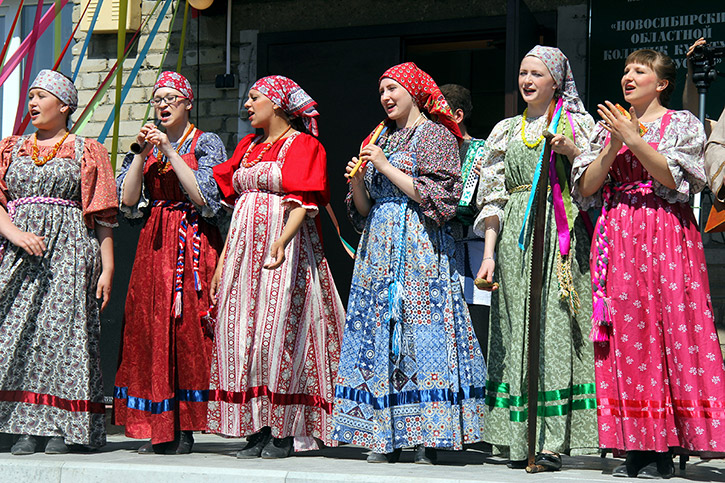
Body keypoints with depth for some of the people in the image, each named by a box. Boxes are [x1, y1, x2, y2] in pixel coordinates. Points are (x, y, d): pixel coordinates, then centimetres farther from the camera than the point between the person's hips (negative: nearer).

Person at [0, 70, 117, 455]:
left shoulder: (87, 151, 9)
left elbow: (103, 217, 5)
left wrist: (107, 267, -3)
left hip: (70, 250, -3)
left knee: (63, 328, -8)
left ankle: (62, 427, -4)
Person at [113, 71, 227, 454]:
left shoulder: (207, 143, 3)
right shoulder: (147, 145, 16)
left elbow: (204, 197, -12)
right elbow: (128, 201, 5)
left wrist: (170, 151, -12)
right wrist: (142, 153, -4)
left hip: (193, 243, -5)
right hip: (153, 243, 5)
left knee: (188, 328, -8)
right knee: (148, 329, -1)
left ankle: (185, 430, -4)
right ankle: (159, 431, 4)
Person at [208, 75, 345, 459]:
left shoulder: (303, 145, -1)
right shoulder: (247, 147, 21)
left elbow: (303, 202, -14)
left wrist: (281, 242, -31)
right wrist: (222, 260, 14)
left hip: (286, 249, -7)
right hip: (245, 251, 7)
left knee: (279, 330, -11)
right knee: (242, 330, -1)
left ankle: (284, 432, -6)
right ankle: (257, 430, 2)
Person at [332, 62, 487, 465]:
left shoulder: (435, 135, 1)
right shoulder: (381, 138, 20)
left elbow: (437, 197, -11)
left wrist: (386, 167, -11)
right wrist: (357, 180, -1)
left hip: (419, 248, -6)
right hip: (379, 246, 6)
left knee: (421, 335, -11)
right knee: (379, 336, 0)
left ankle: (428, 436, -10)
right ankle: (387, 437, 2)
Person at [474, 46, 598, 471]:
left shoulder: (577, 124, 9)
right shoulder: (507, 131, 18)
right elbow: (493, 196, 14)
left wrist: (572, 151, -15)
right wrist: (489, 252, 5)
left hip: (559, 237, -3)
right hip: (515, 241, 3)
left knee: (555, 325, -10)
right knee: (517, 328, -1)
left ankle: (552, 441, -11)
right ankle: (520, 441, 2)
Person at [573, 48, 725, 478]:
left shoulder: (682, 124, 7)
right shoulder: (608, 127, 18)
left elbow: (672, 178, -8)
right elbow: (586, 188, 9)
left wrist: (634, 139, -13)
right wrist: (613, 148, -4)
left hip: (665, 236, -3)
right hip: (617, 237, 4)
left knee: (670, 325, -10)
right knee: (626, 332, -3)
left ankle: (664, 449, -8)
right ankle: (636, 444, 0)